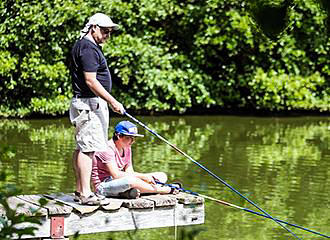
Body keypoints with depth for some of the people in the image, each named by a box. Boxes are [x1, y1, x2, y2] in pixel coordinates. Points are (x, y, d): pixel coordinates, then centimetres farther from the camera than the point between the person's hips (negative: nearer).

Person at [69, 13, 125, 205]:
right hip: (89, 104, -11)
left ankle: (80, 191, 15)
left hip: (93, 103, 11)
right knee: (87, 147, -13)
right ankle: (85, 194, -16)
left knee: (82, 147, 11)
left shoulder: (90, 47, 19)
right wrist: (113, 101, -21)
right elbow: (91, 81, -21)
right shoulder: (88, 48, -15)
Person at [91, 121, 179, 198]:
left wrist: (148, 176, -13)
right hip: (103, 186, -9)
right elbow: (116, 175, -26)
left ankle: (129, 192, -24)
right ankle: (168, 190, -21)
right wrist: (143, 176, -23)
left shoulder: (127, 148, 11)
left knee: (162, 176, 3)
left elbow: (129, 172, 6)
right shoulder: (108, 149, -18)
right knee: (131, 180, -41)